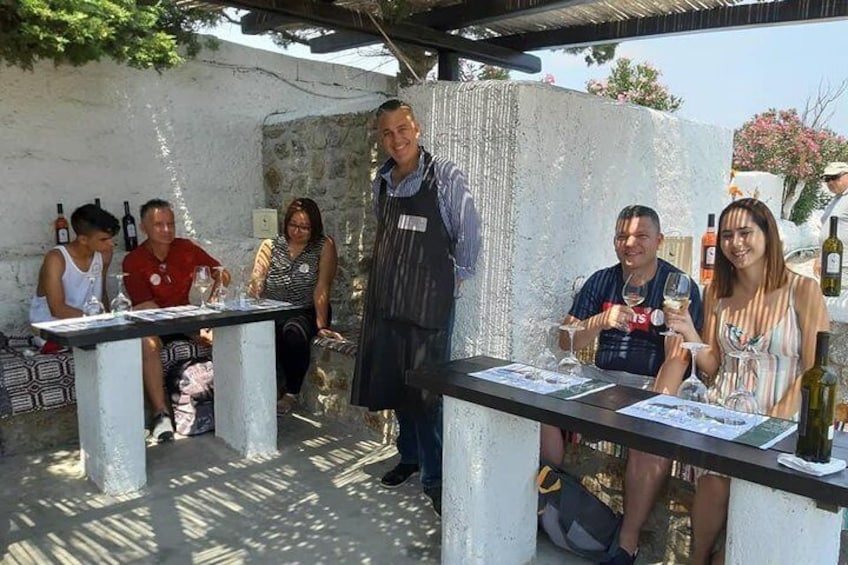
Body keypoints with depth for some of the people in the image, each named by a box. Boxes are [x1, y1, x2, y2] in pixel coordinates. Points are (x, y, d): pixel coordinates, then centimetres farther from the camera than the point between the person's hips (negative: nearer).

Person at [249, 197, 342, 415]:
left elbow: (322, 288, -13)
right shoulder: (270, 246, 3)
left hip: (306, 313, -2)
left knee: (293, 332, -34)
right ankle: (273, 387, -6)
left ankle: (291, 393, -13)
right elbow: (255, 285, -8)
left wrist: (321, 326, -22)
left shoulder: (324, 246, -4)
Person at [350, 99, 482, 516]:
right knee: (394, 383, 15)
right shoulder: (382, 181, 10)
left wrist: (454, 279, -2)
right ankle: (409, 456, 34)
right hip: (386, 299, 6)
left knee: (425, 389, -4)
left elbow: (468, 234, -7)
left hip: (429, 302, -6)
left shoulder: (445, 176, -9)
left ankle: (434, 477, 10)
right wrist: (388, 274, 15)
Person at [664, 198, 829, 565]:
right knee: (715, 477, -24)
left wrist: (773, 423, -16)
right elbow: (714, 368, 10)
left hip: (780, 422, -2)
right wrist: (689, 332, -8)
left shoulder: (803, 291, -4)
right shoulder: (717, 292, 9)